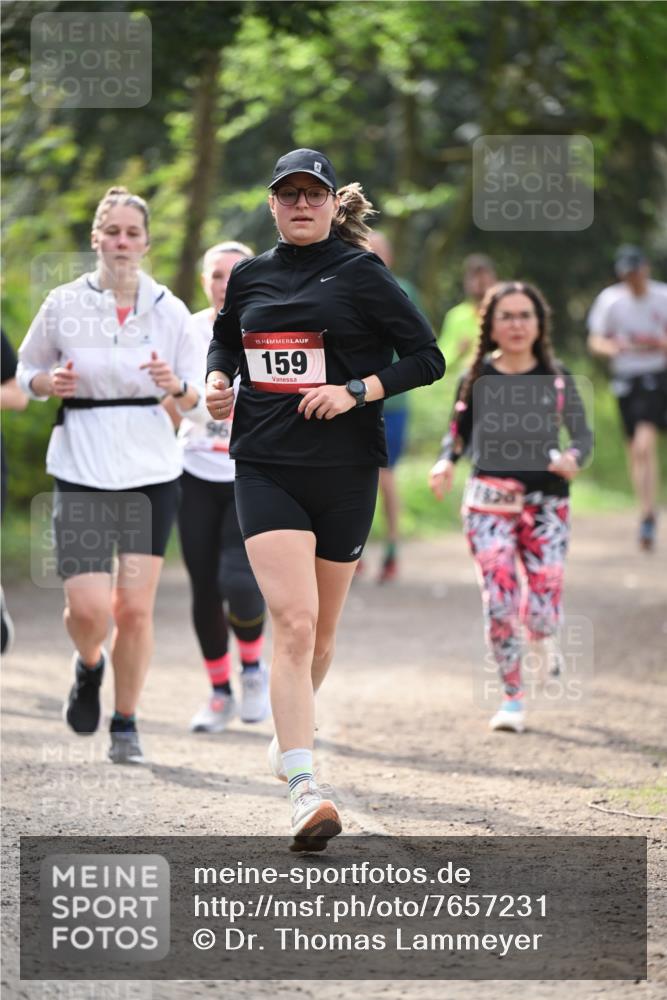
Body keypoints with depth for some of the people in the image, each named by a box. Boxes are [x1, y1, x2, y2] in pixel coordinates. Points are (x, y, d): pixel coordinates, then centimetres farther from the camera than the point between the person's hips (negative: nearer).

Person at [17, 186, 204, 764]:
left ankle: (126, 725, 16)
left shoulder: (169, 311, 1)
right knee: (88, 608, -11)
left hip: (152, 472, 1)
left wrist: (178, 387, -17)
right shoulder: (64, 305, -1)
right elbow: (27, 371, 12)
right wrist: (50, 383, -10)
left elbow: (202, 403, 5)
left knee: (135, 609, -1)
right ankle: (89, 667, 25)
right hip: (82, 471, -1)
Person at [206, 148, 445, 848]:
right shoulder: (249, 276, 9)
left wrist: (357, 391, -14)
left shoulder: (360, 273, -2)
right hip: (266, 467, 1)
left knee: (321, 630, 12)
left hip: (345, 472, 0)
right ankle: (304, 791, -23)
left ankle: (289, 733, 41)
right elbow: (226, 339, 29)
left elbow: (427, 358, -3)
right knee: (293, 620, -16)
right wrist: (218, 378, 8)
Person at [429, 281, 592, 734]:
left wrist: (573, 457, -23)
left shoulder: (557, 380, 0)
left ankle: (542, 637, 33)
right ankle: (512, 697, 9)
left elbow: (584, 434, -1)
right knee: (499, 605, -9)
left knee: (542, 610, -6)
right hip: (489, 501, 0)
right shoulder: (477, 379, 1)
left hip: (546, 503, 0)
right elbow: (458, 432, 6)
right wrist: (446, 462, -14)